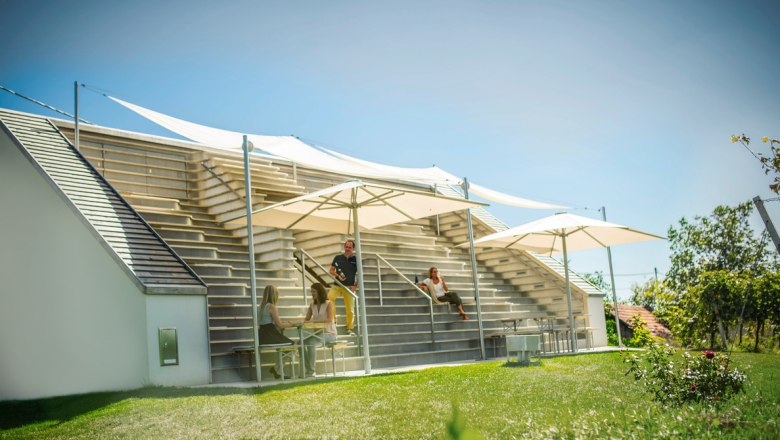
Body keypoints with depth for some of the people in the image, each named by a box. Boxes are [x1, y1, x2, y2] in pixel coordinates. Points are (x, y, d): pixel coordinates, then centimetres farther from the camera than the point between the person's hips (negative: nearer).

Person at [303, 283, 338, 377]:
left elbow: (329, 319, -20)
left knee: (310, 342, -30)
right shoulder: (312, 305, 12)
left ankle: (311, 371, -25)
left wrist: (313, 321, -28)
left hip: (329, 333, -6)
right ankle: (308, 370, -15)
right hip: (318, 333, 6)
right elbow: (307, 319, 10)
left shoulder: (328, 304, -6)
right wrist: (303, 322, -16)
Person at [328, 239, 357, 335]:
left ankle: (350, 329, 13)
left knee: (349, 308, 2)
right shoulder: (338, 258, 5)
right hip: (337, 285, 1)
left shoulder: (356, 259, 2)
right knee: (329, 298, -25)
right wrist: (338, 275, -9)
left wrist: (355, 285, -7)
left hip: (349, 287, -1)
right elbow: (331, 270, 9)